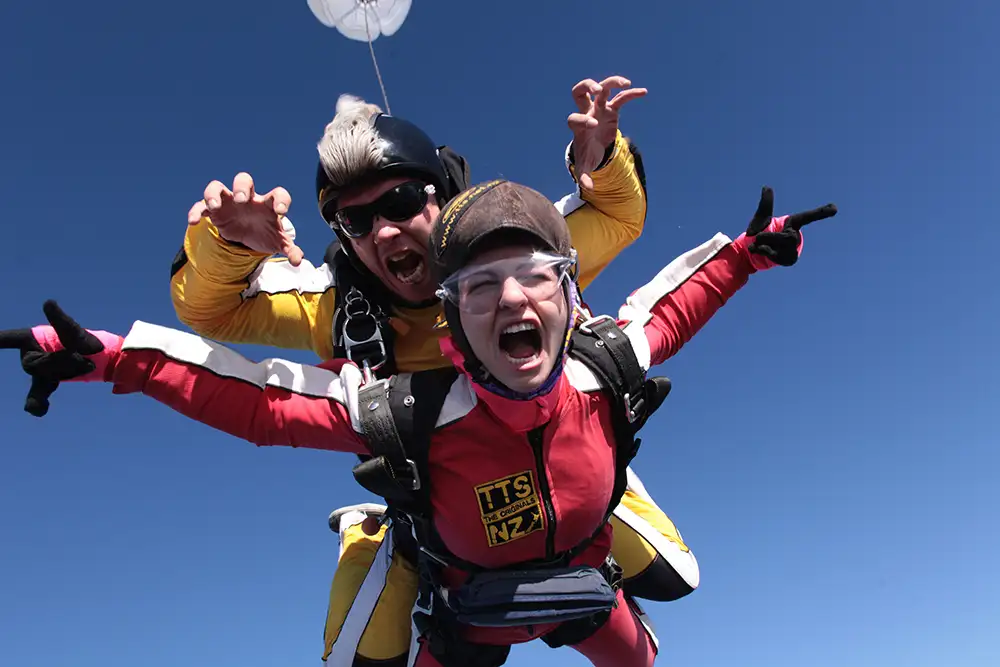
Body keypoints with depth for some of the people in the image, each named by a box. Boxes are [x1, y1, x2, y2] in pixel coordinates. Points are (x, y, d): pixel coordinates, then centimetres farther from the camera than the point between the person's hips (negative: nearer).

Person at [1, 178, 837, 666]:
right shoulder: (408, 415, -40)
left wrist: (745, 251, -6)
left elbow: (667, 304, -10)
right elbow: (259, 398, -32)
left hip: (586, 578, 4)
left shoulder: (606, 363, -32)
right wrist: (109, 356, -36)